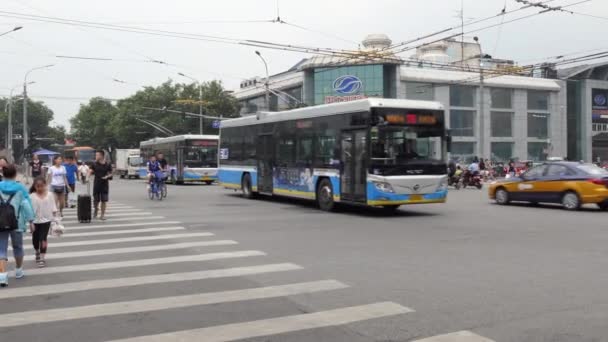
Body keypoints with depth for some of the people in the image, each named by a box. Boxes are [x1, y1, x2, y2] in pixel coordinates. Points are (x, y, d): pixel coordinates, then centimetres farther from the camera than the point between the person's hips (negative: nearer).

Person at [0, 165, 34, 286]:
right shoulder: (21, 188, -4)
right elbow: (26, 204, -8)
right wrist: (30, 220, -4)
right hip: (16, 222, 0)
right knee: (17, 247, 18)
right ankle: (19, 271, 33)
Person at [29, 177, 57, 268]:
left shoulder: (49, 195, -4)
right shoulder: (32, 196, -7)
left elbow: (53, 208, 2)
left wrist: (55, 220, 0)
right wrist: (31, 223, -8)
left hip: (46, 220, -1)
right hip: (35, 221, 1)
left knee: (43, 239, -7)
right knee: (35, 239, 14)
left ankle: (42, 258, -1)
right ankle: (37, 253, 42)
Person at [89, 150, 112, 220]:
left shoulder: (108, 165, 1)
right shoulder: (95, 164, 0)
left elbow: (110, 174, 6)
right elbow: (90, 171, -8)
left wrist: (107, 176, -15)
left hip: (105, 185, 0)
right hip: (96, 184, 0)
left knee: (104, 200, 1)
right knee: (96, 200, 5)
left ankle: (102, 215, 11)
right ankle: (96, 209, 36)